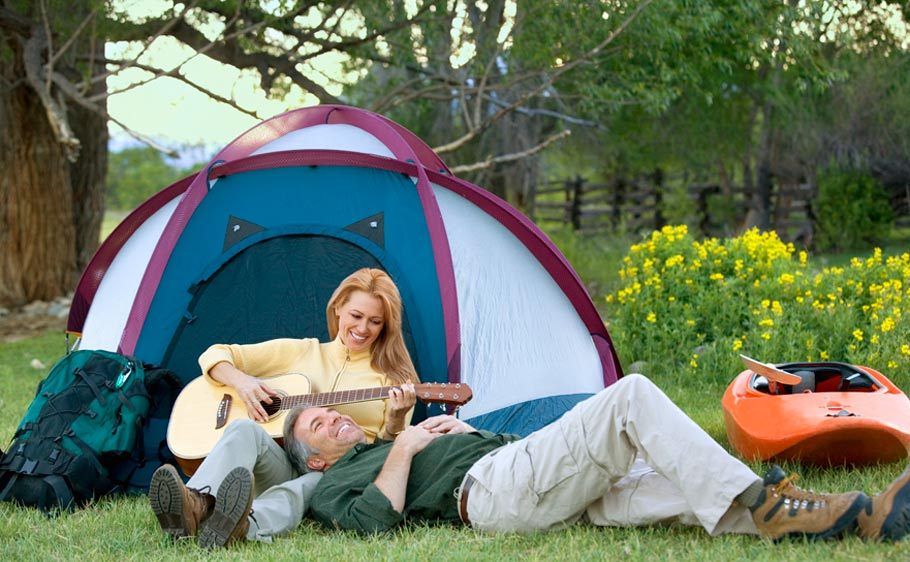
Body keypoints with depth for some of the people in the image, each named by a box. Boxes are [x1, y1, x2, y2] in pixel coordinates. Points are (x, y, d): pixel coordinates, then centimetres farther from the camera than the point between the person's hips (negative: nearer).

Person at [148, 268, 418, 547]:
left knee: (316, 484, -39)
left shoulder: (394, 377, 15)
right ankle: (194, 506, -61)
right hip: (283, 468, 2)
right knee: (245, 429, -31)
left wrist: (396, 421, -14)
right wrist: (241, 381, -2)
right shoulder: (302, 352, 18)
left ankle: (244, 527, -71)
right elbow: (215, 356, 19)